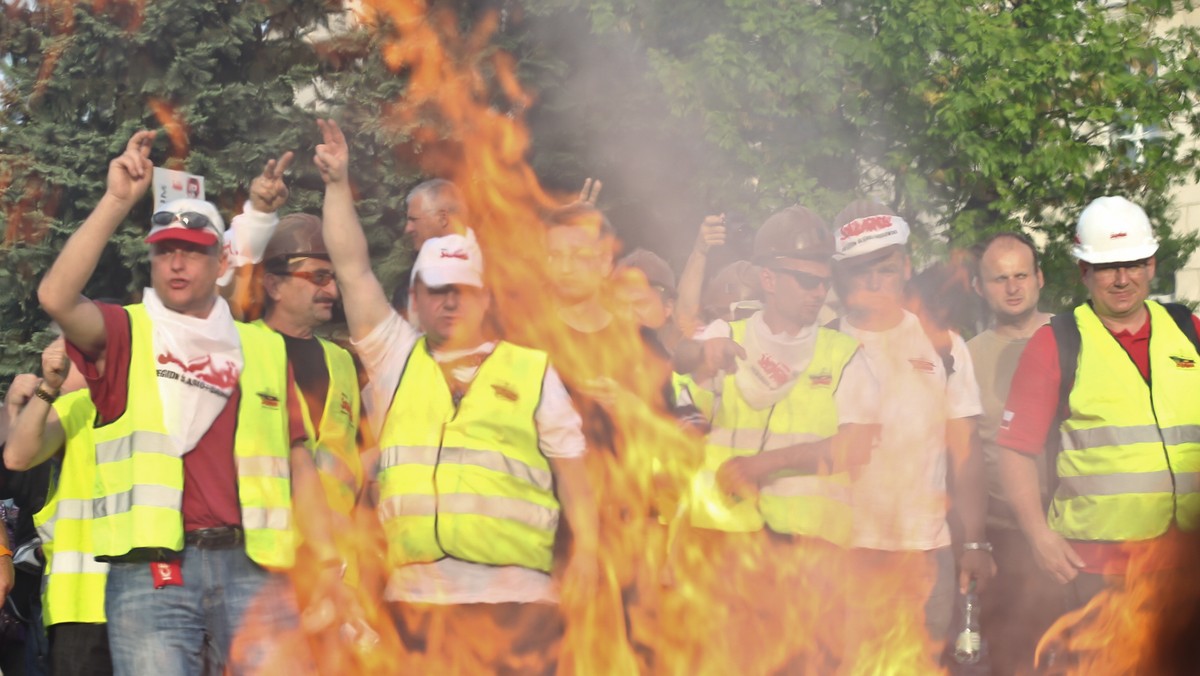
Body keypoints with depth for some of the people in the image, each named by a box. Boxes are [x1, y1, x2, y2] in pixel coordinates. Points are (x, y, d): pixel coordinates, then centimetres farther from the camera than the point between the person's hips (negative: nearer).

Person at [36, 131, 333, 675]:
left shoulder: (264, 349, 18)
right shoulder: (125, 334, 10)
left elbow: (299, 466, 16)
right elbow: (56, 297, -12)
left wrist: (324, 572, 9)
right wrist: (117, 200, -11)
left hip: (251, 567, 2)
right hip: (151, 571, -2)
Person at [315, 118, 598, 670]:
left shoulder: (533, 370, 12)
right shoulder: (396, 358, 16)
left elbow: (570, 468, 9)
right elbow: (353, 270, 12)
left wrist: (585, 549, -2)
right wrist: (338, 184, 7)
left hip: (517, 594, -2)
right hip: (416, 594, 2)